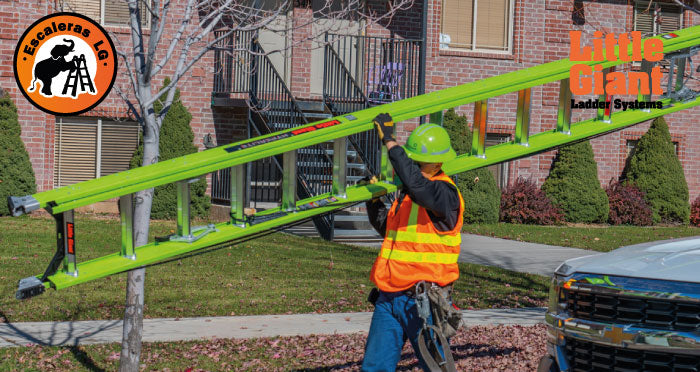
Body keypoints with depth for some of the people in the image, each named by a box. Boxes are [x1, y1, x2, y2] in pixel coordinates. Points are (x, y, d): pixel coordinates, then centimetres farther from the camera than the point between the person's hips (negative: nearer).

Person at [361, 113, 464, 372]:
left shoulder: (445, 193, -12)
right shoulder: (406, 194, 15)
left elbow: (415, 182, -34)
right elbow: (387, 228, 31)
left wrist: (389, 141, -27)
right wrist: (373, 200, 15)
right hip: (389, 299, 8)